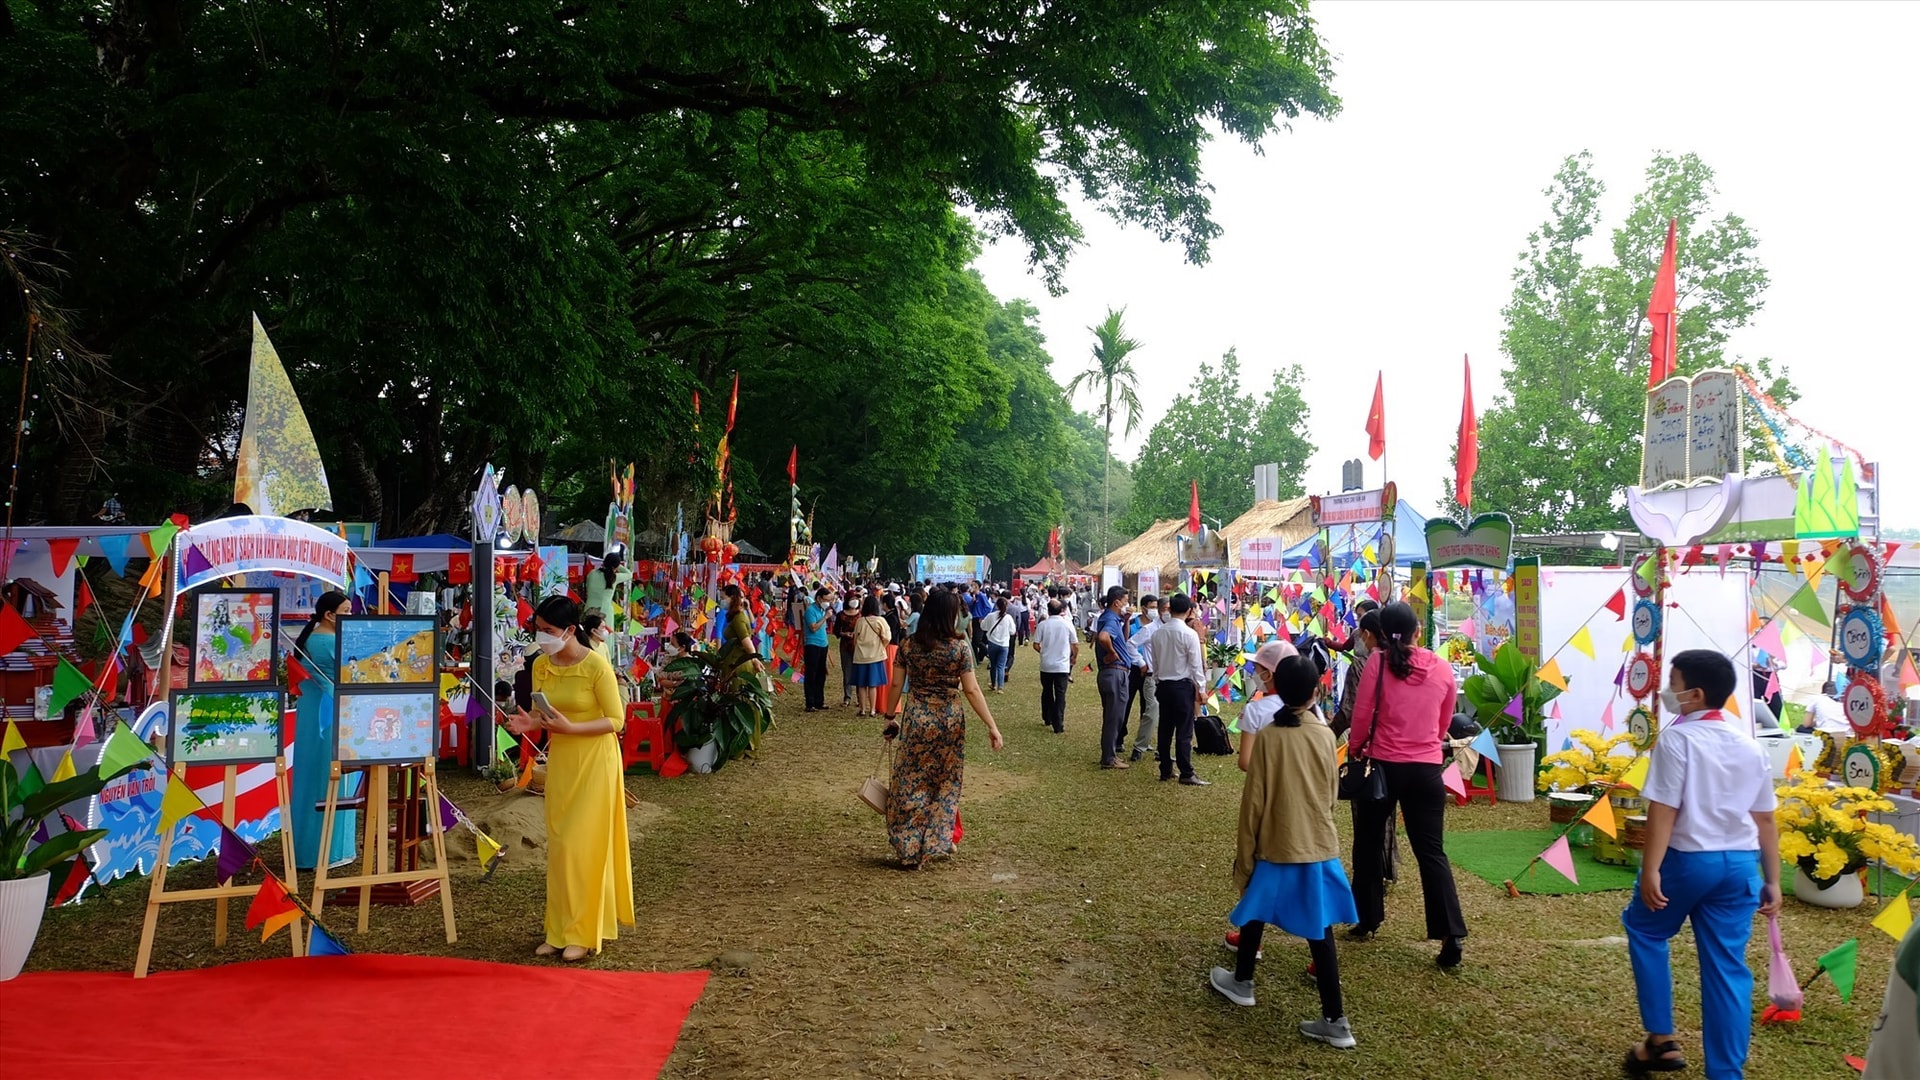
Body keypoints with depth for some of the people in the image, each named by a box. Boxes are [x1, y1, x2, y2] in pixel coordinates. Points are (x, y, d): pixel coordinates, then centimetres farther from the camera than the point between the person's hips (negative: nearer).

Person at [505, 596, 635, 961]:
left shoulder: (596, 666, -18)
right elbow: (543, 714, 11)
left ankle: (584, 933, 8)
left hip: (594, 762, -6)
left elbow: (616, 720, -15)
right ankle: (561, 931, 20)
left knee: (581, 845, -4)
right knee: (558, 845, 10)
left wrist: (570, 728, -25)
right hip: (559, 761, 6)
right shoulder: (541, 665, 1)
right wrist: (530, 723, -12)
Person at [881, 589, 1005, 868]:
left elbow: (897, 685, 1)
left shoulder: (908, 645, -4)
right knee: (945, 783, 17)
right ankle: (938, 842, 24)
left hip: (916, 719, 1)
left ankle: (909, 850, 14)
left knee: (911, 783, 10)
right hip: (949, 720, -1)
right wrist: (992, 726, -8)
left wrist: (891, 716, 15)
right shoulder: (959, 647, -11)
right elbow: (971, 690, -12)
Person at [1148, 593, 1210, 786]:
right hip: (1183, 686, -6)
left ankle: (1165, 770, 18)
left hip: (1163, 685, 6)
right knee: (1184, 732, -3)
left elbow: (1155, 662, 10)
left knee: (1165, 729, 11)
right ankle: (1186, 774, -1)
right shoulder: (1189, 634, -13)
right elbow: (1196, 664, -11)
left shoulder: (1158, 633, 4)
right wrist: (1201, 688, -4)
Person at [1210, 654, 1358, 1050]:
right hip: (1320, 848, 2)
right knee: (1320, 932, 6)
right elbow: (1331, 793, 8)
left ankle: (1241, 982, 38)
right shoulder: (1326, 735, -4)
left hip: (1275, 848, -2)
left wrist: (1244, 855, -1)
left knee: (1254, 915, 20)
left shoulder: (1268, 736, -13)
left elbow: (1253, 801, -10)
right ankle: (1335, 1021, 8)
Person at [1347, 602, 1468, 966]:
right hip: (1427, 770, 2)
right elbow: (1444, 723, 12)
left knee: (1368, 844, 15)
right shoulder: (1442, 668, 0)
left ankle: (1367, 920, 25)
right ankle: (1452, 936, -1)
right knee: (1432, 852, 6)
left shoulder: (1378, 661, -11)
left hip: (1384, 766, -2)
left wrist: (1355, 749, 9)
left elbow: (1362, 715, -9)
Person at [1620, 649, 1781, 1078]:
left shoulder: (1677, 739, -12)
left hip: (1688, 859, -5)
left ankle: (1661, 1040, 20)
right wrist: (1772, 881, 17)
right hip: (1740, 864, 5)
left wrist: (1650, 870, -15)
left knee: (1644, 930, 19)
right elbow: (1765, 820, 11)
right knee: (1727, 966, 10)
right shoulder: (1751, 746, 8)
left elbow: (1663, 811, -17)